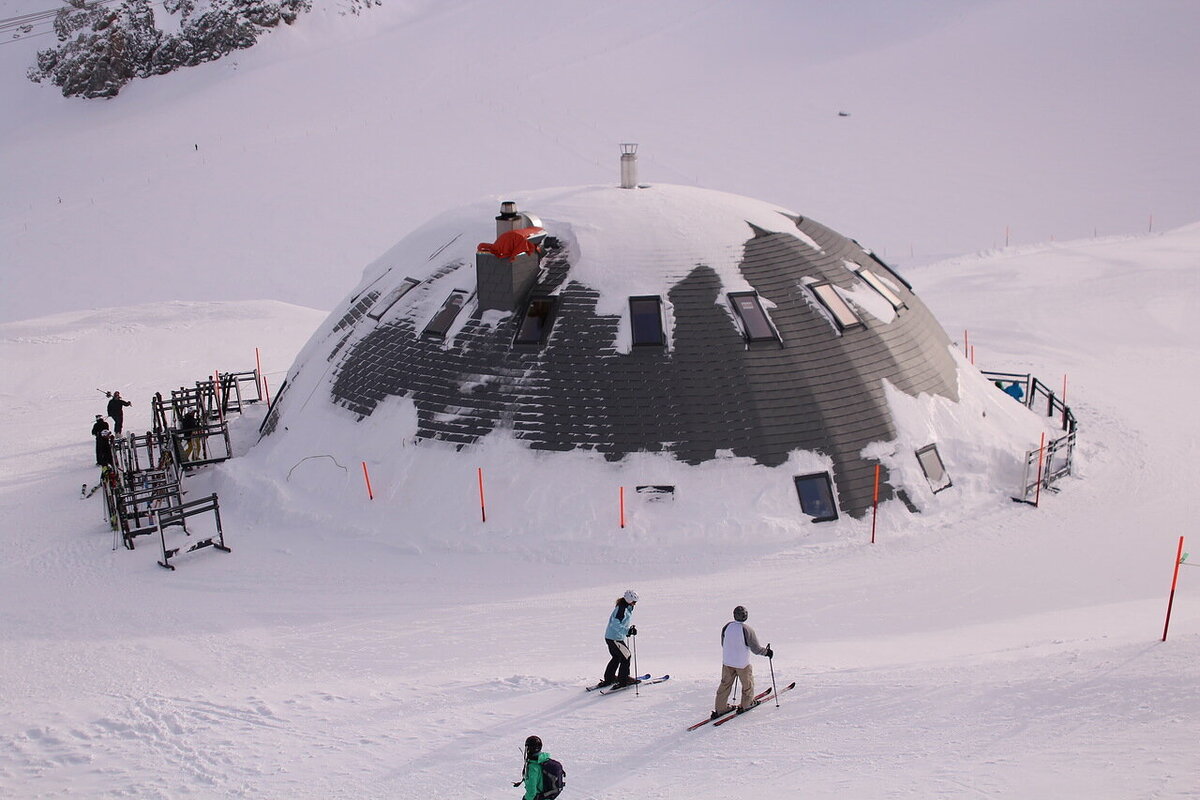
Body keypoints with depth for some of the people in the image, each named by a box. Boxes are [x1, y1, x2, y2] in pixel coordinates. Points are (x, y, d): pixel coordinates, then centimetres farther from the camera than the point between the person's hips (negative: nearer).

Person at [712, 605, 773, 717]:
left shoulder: (727, 627, -9)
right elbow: (756, 649, -14)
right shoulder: (747, 630, -23)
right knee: (747, 683, 20)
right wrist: (767, 651, 4)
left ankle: (719, 709, 18)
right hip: (742, 663, -4)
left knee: (725, 684, 16)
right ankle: (746, 704, 35)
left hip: (727, 662, 4)